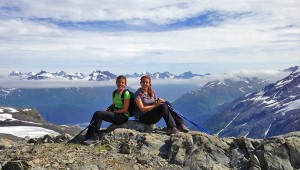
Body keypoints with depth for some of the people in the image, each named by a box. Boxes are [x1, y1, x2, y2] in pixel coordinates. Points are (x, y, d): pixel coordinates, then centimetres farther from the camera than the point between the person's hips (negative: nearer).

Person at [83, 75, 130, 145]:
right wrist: (108, 110, -2)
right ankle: (88, 136, -10)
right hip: (115, 115, 7)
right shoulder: (114, 93, 12)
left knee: (98, 114, -20)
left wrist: (112, 112, -13)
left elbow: (125, 110, -15)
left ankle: (94, 138, -13)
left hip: (123, 117, -7)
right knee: (97, 114, -14)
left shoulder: (126, 93, -11)